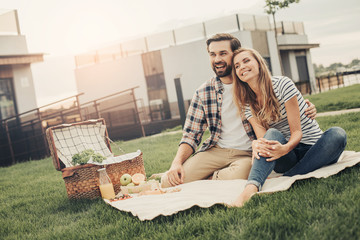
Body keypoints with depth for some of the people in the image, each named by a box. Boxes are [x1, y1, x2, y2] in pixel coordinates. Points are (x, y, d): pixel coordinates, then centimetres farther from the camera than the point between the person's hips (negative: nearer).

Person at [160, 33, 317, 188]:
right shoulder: (203, 93, 4)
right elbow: (191, 135, 6)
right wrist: (177, 162, -13)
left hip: (248, 153, -2)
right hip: (216, 151, 2)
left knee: (236, 177, -37)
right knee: (168, 181, -18)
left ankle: (210, 177, -3)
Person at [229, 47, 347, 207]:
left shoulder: (283, 84, -11)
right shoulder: (246, 103, 2)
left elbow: (297, 131, -15)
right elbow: (263, 137, -11)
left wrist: (285, 148, -37)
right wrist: (256, 144, -36)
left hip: (313, 148, -1)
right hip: (287, 158, 1)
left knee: (337, 134, -31)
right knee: (273, 134, -31)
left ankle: (287, 179, -37)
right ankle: (251, 187, -54)